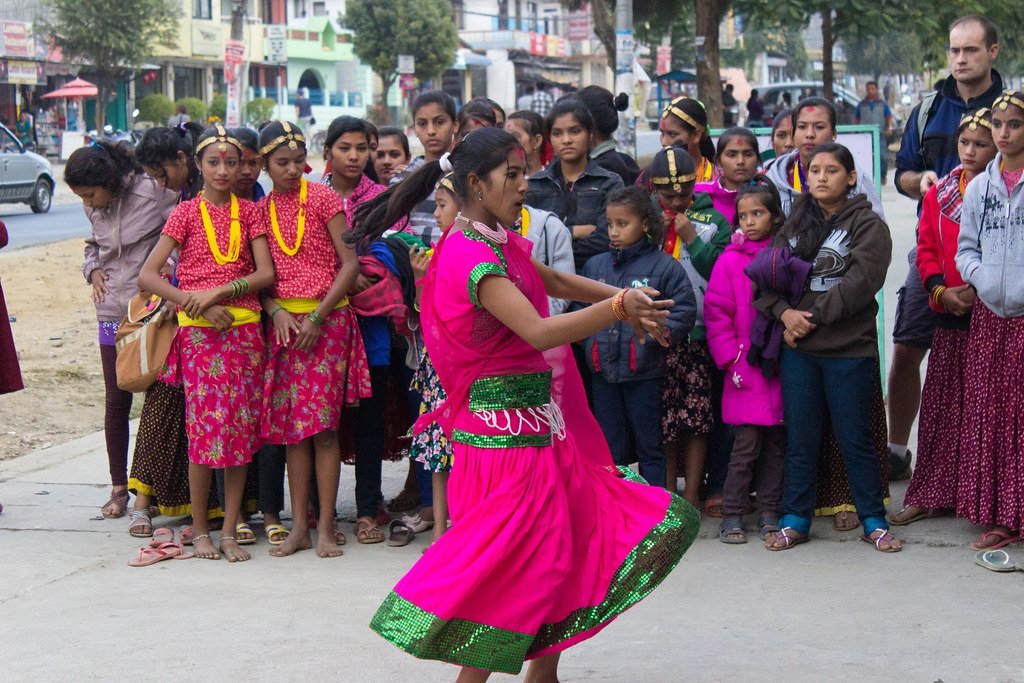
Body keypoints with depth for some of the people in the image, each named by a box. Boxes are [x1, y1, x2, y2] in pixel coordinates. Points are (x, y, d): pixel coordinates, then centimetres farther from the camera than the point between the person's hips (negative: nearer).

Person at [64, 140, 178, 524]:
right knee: (115, 400, 9)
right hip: (112, 312, 6)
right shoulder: (93, 208, 8)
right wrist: (93, 269, 5)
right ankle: (119, 488, 22)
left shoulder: (151, 192, -13)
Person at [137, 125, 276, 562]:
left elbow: (265, 273, 1)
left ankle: (230, 531, 8)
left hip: (244, 328, 2)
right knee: (205, 425, -6)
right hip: (198, 330, -2)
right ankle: (199, 529, 8)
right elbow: (147, 276, -4)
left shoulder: (249, 212, 10)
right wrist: (198, 304, -12)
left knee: (241, 427, 1)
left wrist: (218, 292, -13)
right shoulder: (187, 213, 3)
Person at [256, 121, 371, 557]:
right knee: (291, 425, 4)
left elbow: (350, 263, -6)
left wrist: (317, 316, -12)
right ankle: (298, 527, 9)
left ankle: (326, 527, -2)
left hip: (326, 319, -4)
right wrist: (276, 311, -8)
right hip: (283, 321, 4)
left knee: (323, 423, -7)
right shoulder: (260, 210, 9)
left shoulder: (322, 198, -2)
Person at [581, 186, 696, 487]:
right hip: (603, 371, 4)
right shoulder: (595, 265, 7)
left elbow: (684, 312, -7)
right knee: (609, 448, 12)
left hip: (645, 373, -4)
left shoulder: (664, 266, -5)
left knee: (649, 446, 7)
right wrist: (588, 339, -1)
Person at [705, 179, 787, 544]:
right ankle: (732, 514, 3)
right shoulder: (731, 260, -2)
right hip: (746, 370, -3)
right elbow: (716, 313, -1)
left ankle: (769, 512, 17)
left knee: (776, 442, 8)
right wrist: (733, 359, -6)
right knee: (747, 442, -6)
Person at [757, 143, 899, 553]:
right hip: (798, 350, 4)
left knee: (854, 439, 3)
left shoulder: (868, 225, -2)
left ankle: (873, 521, 14)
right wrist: (784, 312, -11)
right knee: (800, 438, 9)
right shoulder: (796, 224, 14)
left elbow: (861, 280, -14)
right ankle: (795, 520, 17)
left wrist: (814, 316, -15)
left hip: (850, 350, -4)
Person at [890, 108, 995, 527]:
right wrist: (940, 290, -5)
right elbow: (926, 251, 12)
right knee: (941, 406, 8)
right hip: (950, 318, 4)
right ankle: (932, 495, 16)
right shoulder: (938, 195, 11)